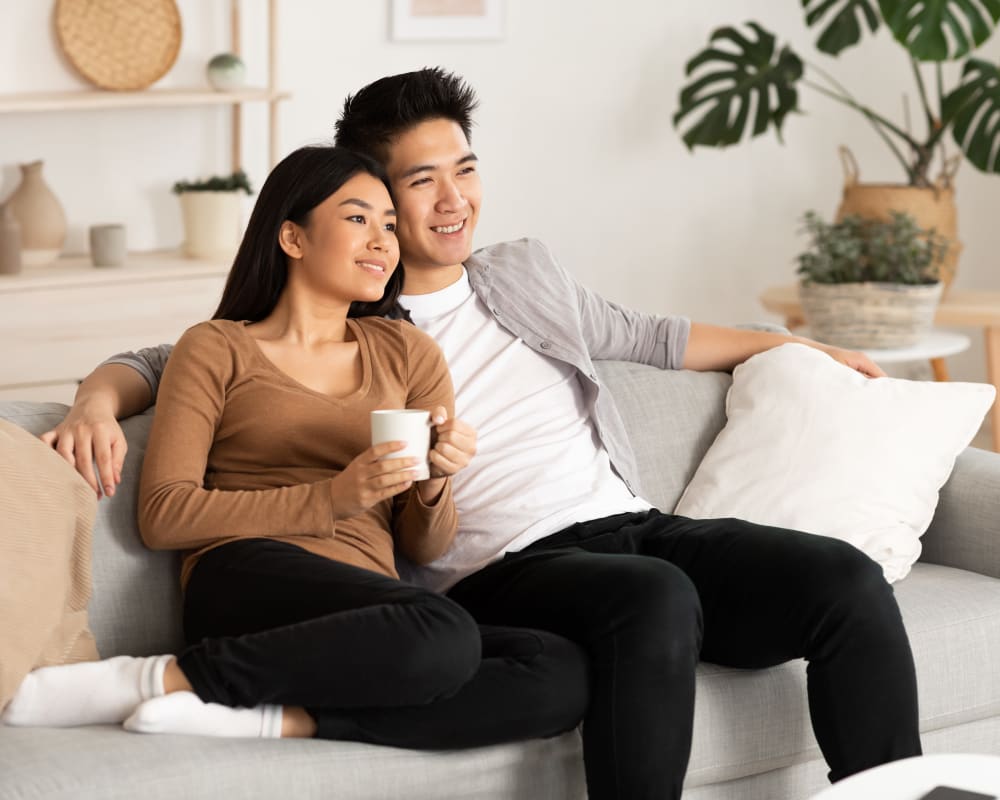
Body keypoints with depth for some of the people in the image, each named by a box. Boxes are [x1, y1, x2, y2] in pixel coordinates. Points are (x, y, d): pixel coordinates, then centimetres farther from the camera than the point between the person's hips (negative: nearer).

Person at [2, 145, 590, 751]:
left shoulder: (407, 353, 21)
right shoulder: (218, 349, 11)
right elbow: (162, 517, -1)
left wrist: (434, 487, -4)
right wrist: (331, 498, -9)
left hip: (366, 621, 5)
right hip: (250, 579, -4)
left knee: (566, 676, -25)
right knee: (444, 637, -36)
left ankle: (281, 718, -26)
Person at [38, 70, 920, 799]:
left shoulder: (526, 272, 23)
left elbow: (649, 337, 38)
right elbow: (162, 361, 10)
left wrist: (796, 347, 42)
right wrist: (98, 401, -13)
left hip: (634, 523, 6)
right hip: (509, 567, -5)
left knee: (848, 579, -20)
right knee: (655, 597, -40)